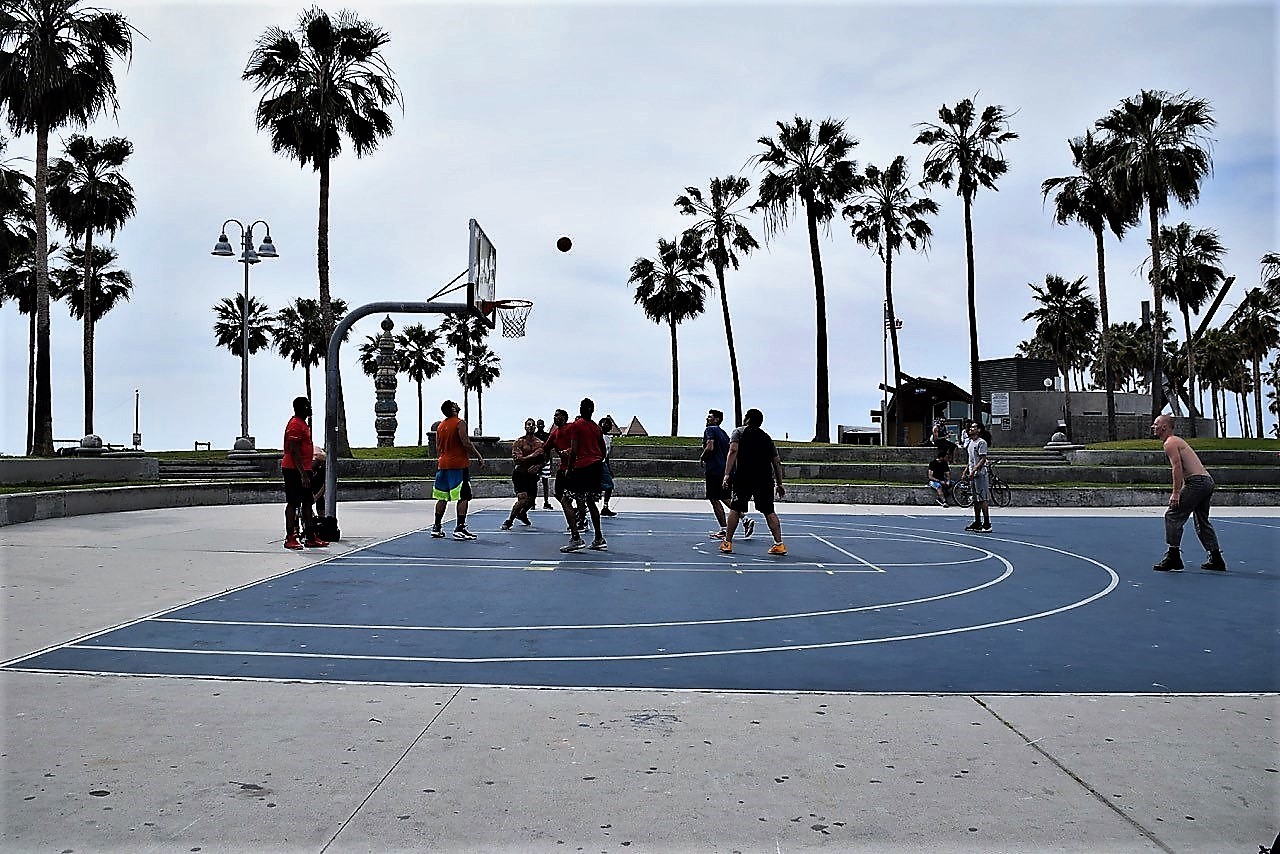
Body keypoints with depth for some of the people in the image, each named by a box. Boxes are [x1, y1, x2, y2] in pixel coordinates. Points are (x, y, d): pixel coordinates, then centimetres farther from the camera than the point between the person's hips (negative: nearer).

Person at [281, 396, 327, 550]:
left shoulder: (302, 424, 17)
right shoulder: (295, 424, -14)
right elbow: (294, 451, -20)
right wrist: (303, 474, -23)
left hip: (303, 470, 10)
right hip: (295, 471, -10)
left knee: (307, 503, 10)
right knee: (293, 503, -5)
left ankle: (310, 537, 15)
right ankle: (290, 538, 0)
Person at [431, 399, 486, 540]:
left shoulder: (440, 426, 13)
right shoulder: (460, 423, -10)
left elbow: (438, 447, 16)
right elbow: (466, 443, -17)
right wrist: (479, 457, -10)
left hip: (443, 464, 8)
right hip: (459, 465, -8)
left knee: (442, 497, 14)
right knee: (463, 497, -4)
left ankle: (437, 527, 17)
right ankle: (460, 528, -9)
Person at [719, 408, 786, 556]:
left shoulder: (739, 432, 10)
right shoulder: (767, 437, 22)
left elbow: (733, 450, -8)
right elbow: (777, 462, 18)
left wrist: (727, 474, -13)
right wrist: (779, 484, 23)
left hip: (743, 477, -3)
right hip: (765, 479, 3)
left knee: (735, 509, 7)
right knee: (769, 511, 6)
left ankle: (727, 542, 9)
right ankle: (779, 544, 1)